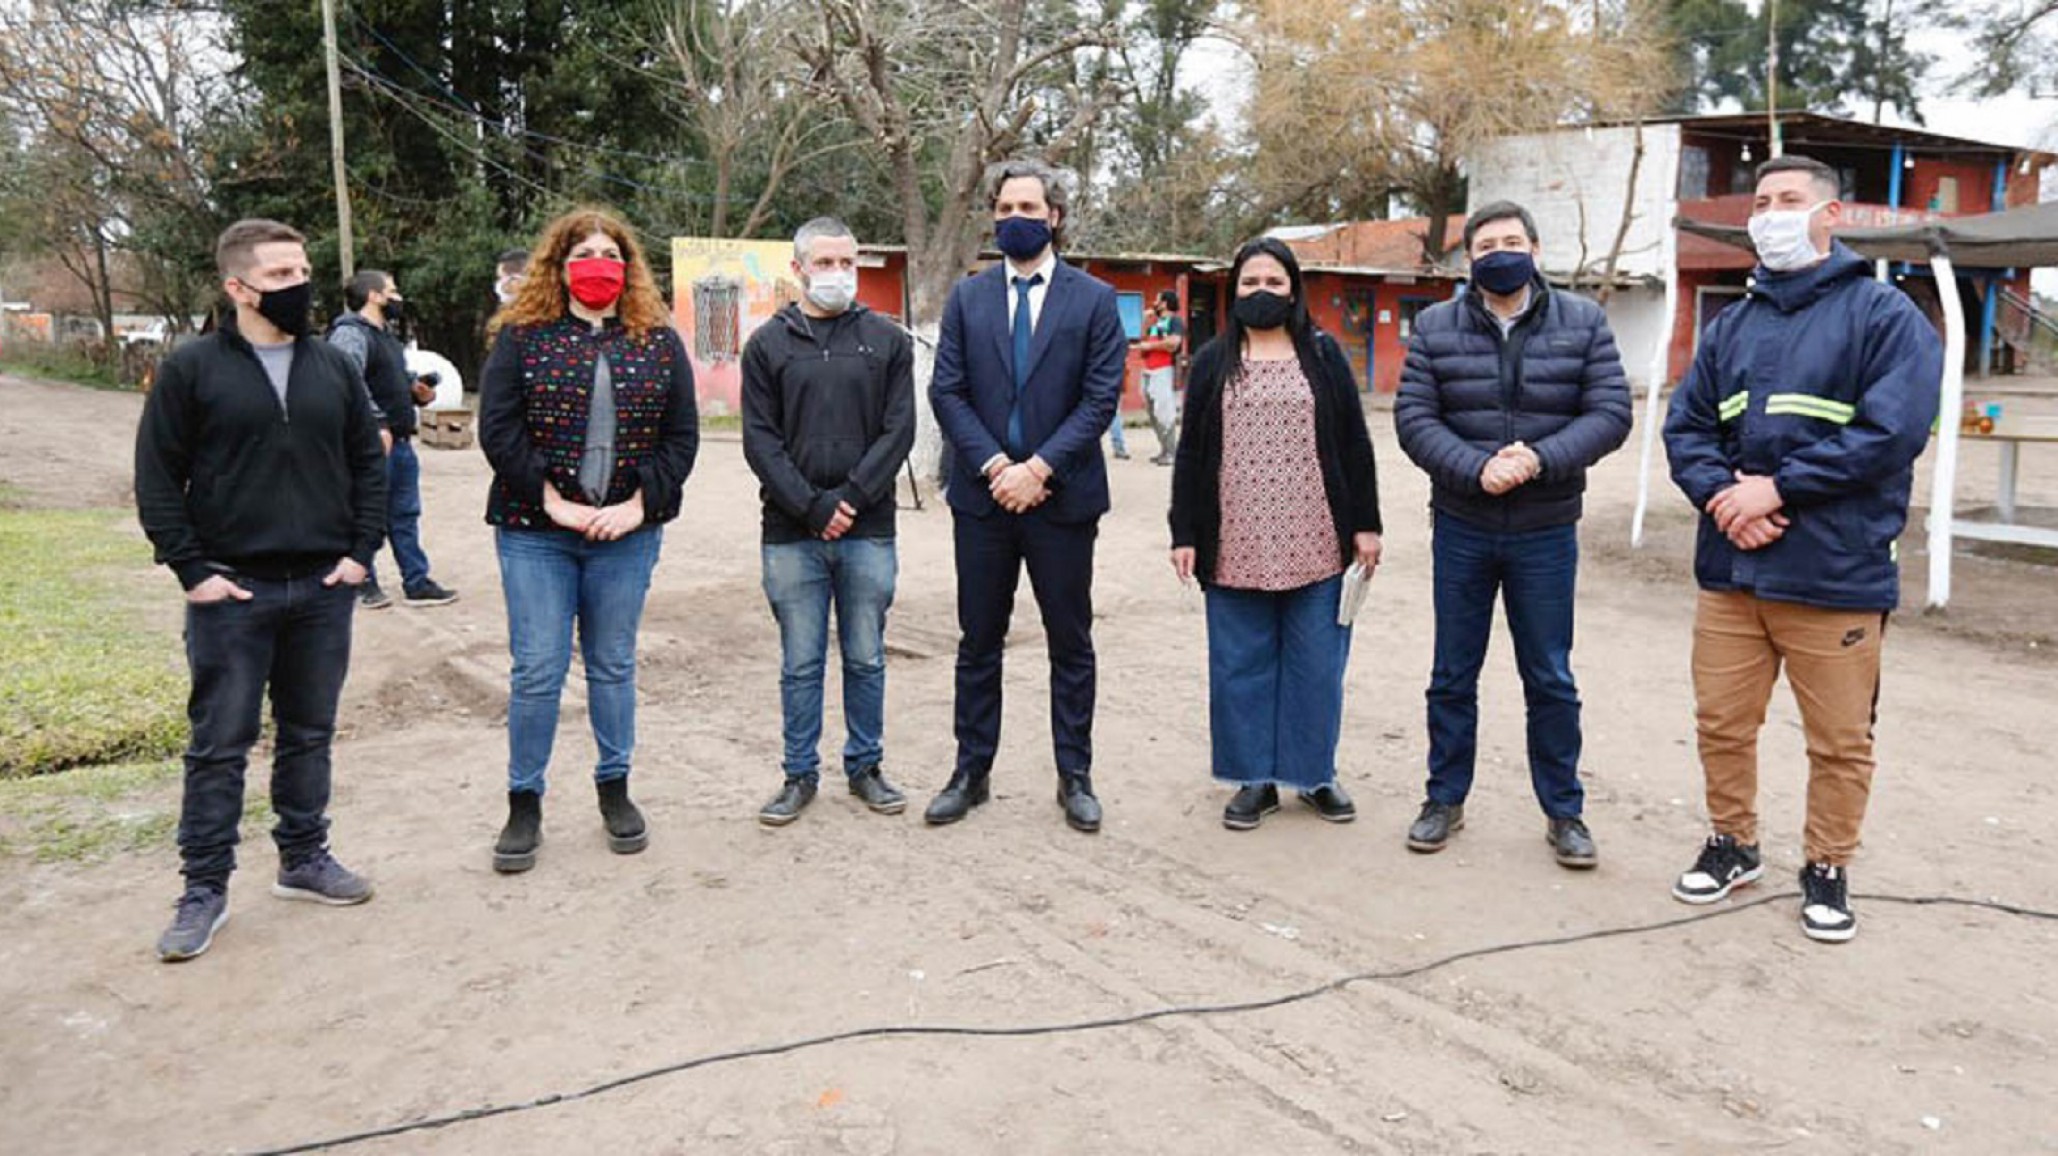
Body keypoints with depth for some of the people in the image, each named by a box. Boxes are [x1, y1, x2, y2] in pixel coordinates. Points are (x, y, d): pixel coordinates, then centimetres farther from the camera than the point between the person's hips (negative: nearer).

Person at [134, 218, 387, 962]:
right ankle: (205, 888, 13)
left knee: (309, 733, 13)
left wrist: (361, 550, 2)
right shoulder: (192, 368, -4)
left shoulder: (333, 367, 7)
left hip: (323, 588, 4)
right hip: (232, 593, -3)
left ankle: (304, 859, 27)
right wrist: (193, 570, -9)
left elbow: (368, 462, 12)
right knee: (220, 743, 3)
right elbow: (157, 479, -3)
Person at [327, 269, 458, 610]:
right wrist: (376, 426, -30)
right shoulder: (350, 334, -14)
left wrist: (413, 386, 10)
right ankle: (365, 583, 16)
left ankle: (417, 583, 19)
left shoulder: (387, 335, 18)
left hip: (399, 441, 10)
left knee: (405, 516, 13)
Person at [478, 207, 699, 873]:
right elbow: (498, 428, -5)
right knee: (537, 671, 1)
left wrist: (639, 503, -9)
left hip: (627, 532, 2)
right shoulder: (522, 335, 2)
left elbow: (682, 435, 2)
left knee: (614, 666, 12)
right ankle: (524, 803, 15)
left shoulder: (659, 341, 7)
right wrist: (553, 500, -14)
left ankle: (615, 789, 26)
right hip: (535, 532, -1)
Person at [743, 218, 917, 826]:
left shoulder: (888, 341, 6)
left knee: (866, 658, 10)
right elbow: (760, 439, -1)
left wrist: (850, 497, -11)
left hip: (868, 532, 1)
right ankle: (801, 774, 19)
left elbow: (898, 431, -1)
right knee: (800, 663, 7)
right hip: (791, 535, 0)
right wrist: (812, 506, -12)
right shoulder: (769, 343, 5)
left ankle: (865, 765, 25)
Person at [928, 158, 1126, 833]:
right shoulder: (967, 297, 8)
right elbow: (947, 391, 1)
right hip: (982, 497, 2)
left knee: (1071, 645, 7)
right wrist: (994, 466, -12)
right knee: (978, 643, 10)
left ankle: (1075, 778, 19)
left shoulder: (1093, 299, 1)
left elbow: (1100, 398, -6)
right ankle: (971, 772, 21)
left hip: (1062, 498, -2)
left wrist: (1038, 468, -15)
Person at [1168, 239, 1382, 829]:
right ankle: (1255, 779, 18)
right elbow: (1192, 453, 7)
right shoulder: (1212, 362, 9)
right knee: (1242, 664, 5)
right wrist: (1185, 534, 1)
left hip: (1314, 546, 0)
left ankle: (1315, 774, 21)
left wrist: (1365, 524, 0)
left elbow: (1353, 443, 6)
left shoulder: (1324, 355, 7)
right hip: (1237, 548, 1)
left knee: (1316, 663, 6)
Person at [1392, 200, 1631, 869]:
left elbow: (1609, 413, -5)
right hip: (1461, 531, 1)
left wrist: (1541, 459, -21)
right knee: (1453, 676, 11)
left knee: (1551, 681, 8)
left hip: (1546, 535, 0)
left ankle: (1564, 811, 23)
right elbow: (1413, 418, -6)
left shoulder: (1582, 323, 1)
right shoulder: (1436, 328, 0)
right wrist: (1476, 470, -22)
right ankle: (1445, 800, 26)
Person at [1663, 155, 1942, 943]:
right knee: (1721, 723, 12)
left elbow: (1893, 429, -15)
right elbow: (1685, 426, 9)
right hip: (1730, 568, 5)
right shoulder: (1732, 325, 13)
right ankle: (1733, 845, 32)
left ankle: (1828, 870, 25)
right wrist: (1720, 494, -11)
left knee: (1840, 741, 6)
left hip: (1835, 574, -4)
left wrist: (1777, 487, -17)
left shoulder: (1885, 314, -3)